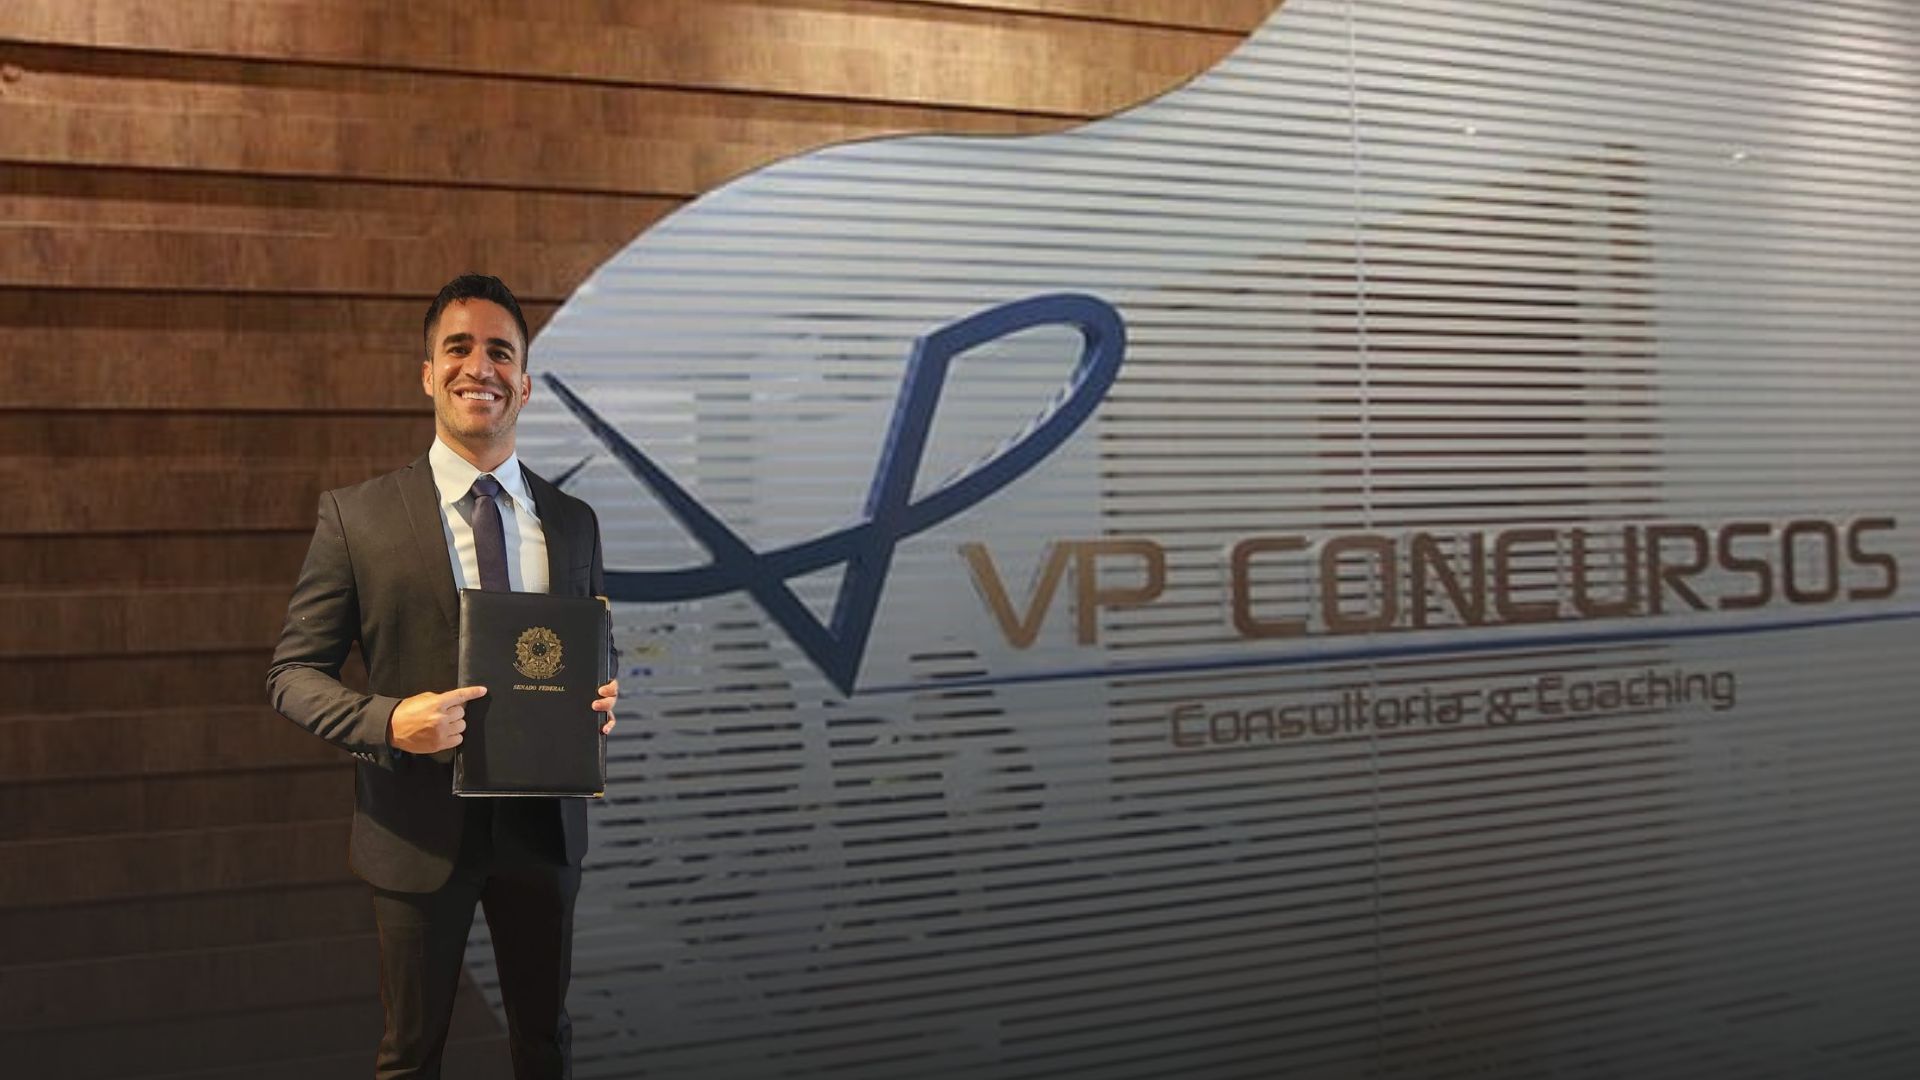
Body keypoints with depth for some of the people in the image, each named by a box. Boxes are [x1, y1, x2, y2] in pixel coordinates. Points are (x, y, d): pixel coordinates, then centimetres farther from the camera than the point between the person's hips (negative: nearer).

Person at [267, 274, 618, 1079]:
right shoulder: (357, 516, -7)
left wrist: (602, 701, -11)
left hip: (543, 824, 3)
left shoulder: (573, 522, 4)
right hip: (420, 830, -3)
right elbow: (292, 672, -5)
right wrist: (387, 721, -23)